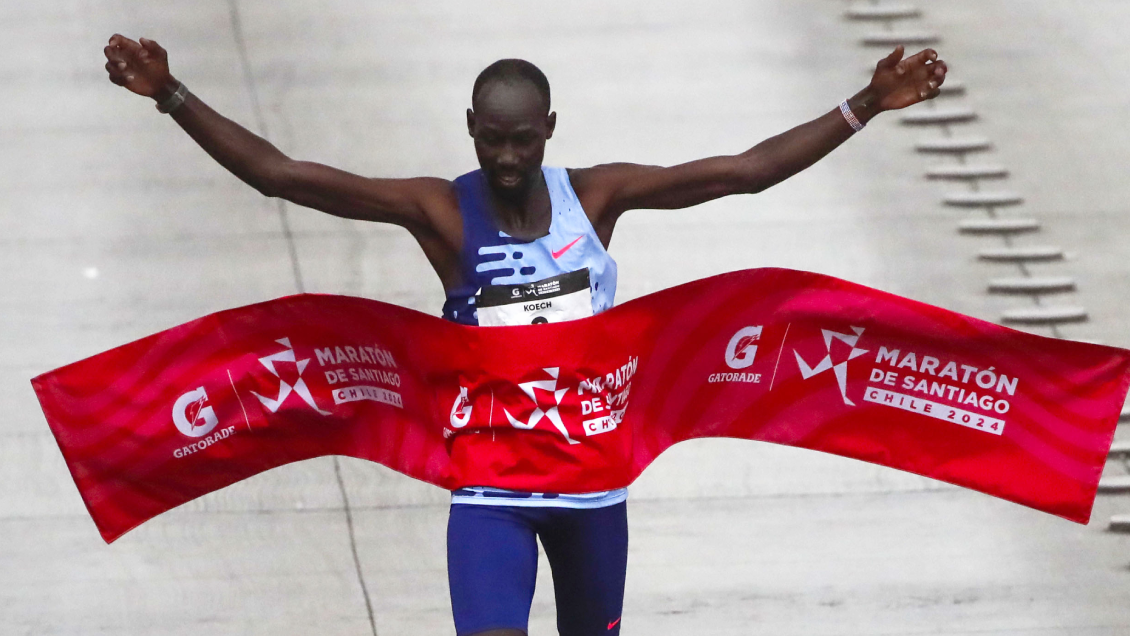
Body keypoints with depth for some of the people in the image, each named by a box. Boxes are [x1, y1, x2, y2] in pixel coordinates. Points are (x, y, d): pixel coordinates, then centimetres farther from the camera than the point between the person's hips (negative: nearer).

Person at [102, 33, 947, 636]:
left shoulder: (595, 196, -6)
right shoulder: (440, 211, -14)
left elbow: (746, 171, -2)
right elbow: (282, 176, -21)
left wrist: (864, 107, -6)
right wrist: (171, 96, -31)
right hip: (491, 484, -3)